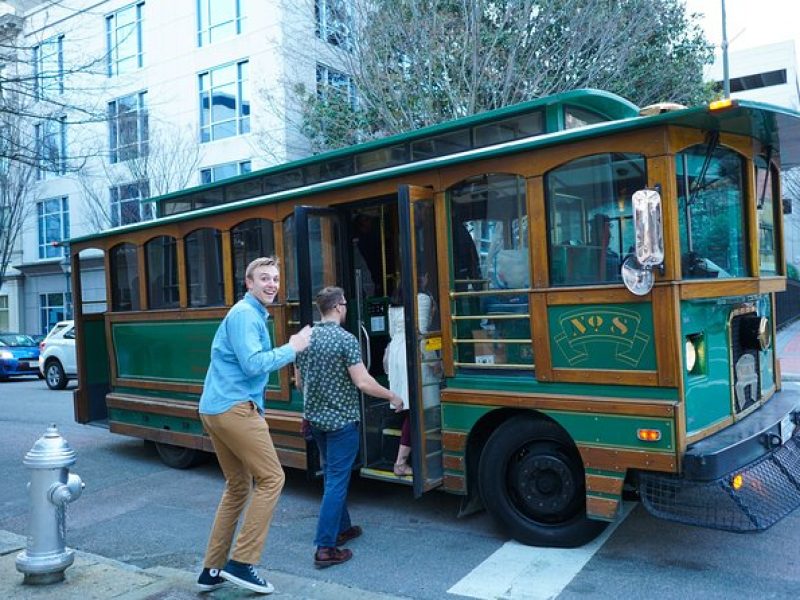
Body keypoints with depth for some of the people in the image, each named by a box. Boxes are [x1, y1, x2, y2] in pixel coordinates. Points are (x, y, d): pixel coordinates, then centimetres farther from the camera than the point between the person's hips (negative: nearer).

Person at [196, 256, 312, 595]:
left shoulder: (252, 314, 21)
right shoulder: (245, 314, -11)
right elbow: (254, 364, -22)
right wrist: (292, 348, -12)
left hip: (216, 409, 10)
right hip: (234, 408, -10)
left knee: (238, 486, 15)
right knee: (271, 478, -5)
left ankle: (212, 570, 20)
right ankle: (241, 563, -2)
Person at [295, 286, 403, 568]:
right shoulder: (345, 339, -17)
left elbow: (299, 382, 12)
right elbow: (363, 382, -21)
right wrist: (392, 397, -6)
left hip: (315, 418, 7)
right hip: (341, 419, -7)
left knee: (332, 475, 21)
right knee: (337, 481, -3)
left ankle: (342, 528, 33)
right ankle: (326, 548, -2)